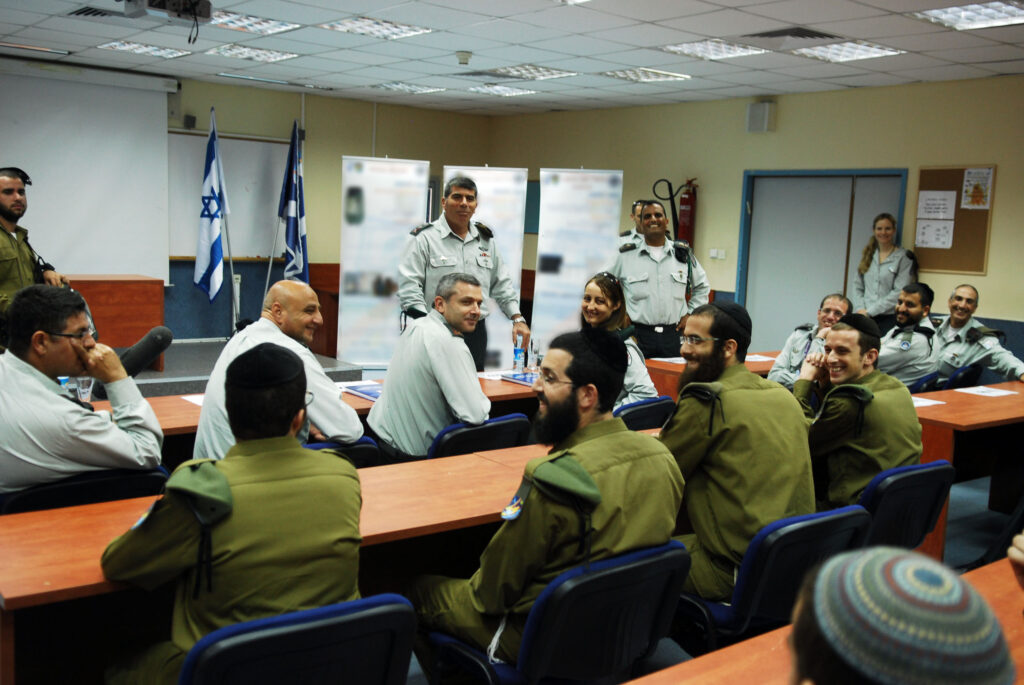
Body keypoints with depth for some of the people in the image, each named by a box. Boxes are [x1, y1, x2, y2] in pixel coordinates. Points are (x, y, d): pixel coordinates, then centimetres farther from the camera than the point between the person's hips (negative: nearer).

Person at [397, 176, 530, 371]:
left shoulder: (486, 239, 15)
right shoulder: (424, 238, -2)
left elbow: (502, 284, 20)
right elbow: (409, 287, -9)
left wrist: (517, 318, 9)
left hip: (476, 333, 5)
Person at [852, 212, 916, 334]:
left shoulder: (904, 258, 1)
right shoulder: (867, 255, 17)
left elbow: (899, 292, -7)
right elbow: (857, 285, 13)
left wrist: (869, 311, -9)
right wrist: (860, 309, -3)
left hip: (889, 318, -4)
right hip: (865, 318, 4)